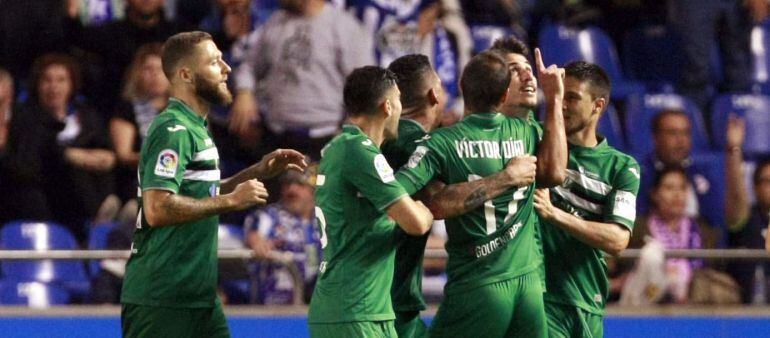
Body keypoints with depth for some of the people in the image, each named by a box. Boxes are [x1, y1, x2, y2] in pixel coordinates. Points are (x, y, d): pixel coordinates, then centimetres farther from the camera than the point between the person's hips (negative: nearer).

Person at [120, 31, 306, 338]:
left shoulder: (195, 128, 15)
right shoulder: (172, 131, -15)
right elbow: (158, 209, -26)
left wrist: (257, 172, 16)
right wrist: (230, 201, -20)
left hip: (196, 297, 10)